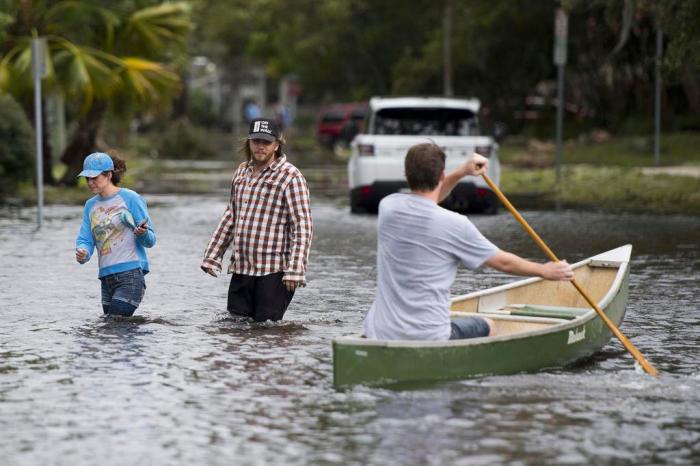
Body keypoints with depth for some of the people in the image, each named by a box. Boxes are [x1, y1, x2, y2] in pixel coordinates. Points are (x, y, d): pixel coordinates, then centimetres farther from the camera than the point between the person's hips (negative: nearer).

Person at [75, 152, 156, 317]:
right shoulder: (90, 205, 14)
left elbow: (150, 241, -3)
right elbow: (85, 239, 9)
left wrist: (142, 233, -26)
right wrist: (82, 253, -14)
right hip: (106, 277, 7)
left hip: (130, 273, -7)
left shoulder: (130, 198, -4)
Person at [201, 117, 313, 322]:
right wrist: (212, 256, 19)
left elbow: (303, 226, -11)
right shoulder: (241, 172, 15)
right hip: (240, 268, 6)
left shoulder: (290, 177, -7)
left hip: (273, 272, -6)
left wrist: (294, 270, -19)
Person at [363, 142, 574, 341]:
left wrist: (461, 172, 17)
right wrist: (545, 271, 19)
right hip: (428, 338, -4)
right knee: (486, 327, 26)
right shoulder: (454, 224, -13)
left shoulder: (388, 206, -1)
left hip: (379, 335, 4)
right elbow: (503, 262, 3)